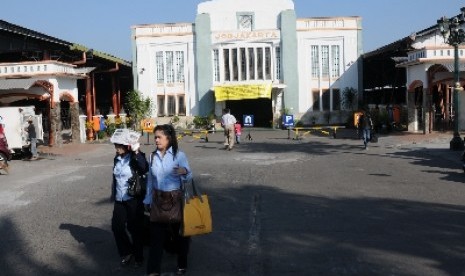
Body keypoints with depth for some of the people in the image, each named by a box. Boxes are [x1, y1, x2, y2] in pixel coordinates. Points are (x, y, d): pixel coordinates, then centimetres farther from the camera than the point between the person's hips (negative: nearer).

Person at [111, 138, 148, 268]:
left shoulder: (135, 158, -12)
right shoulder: (117, 159, 6)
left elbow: (144, 169, -32)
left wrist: (136, 152, -38)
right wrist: (113, 195, 18)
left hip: (134, 199, -6)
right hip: (119, 200, 6)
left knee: (135, 228, 4)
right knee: (116, 226, 6)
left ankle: (138, 257, 22)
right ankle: (127, 253, 28)